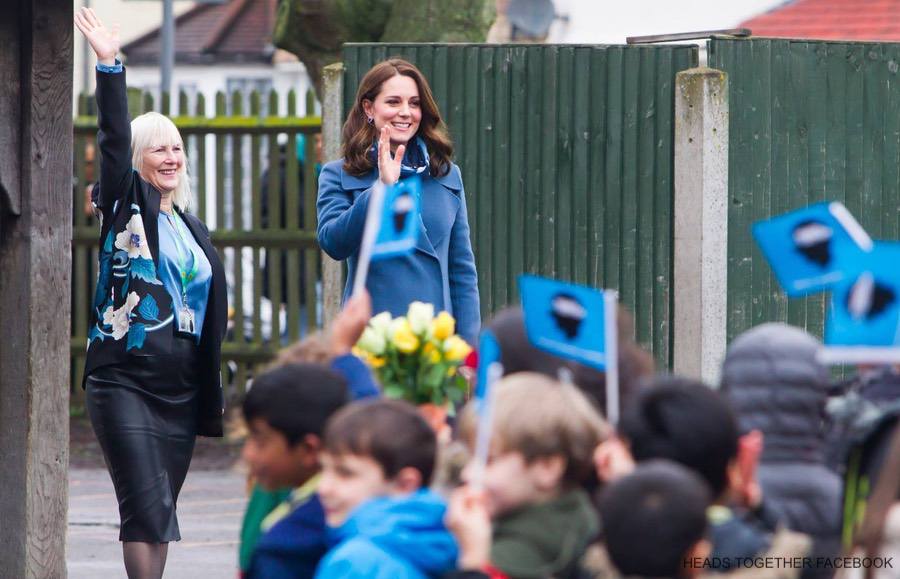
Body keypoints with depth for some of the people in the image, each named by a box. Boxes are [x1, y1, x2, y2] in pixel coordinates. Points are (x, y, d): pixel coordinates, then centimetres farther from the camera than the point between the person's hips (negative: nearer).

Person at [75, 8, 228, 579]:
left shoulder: (194, 231, 17)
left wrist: (212, 398, 18)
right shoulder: (125, 207, 1)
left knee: (159, 512, 7)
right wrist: (110, 67, -27)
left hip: (179, 388, 6)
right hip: (123, 380, -6)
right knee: (147, 506, -14)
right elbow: (114, 141, -14)